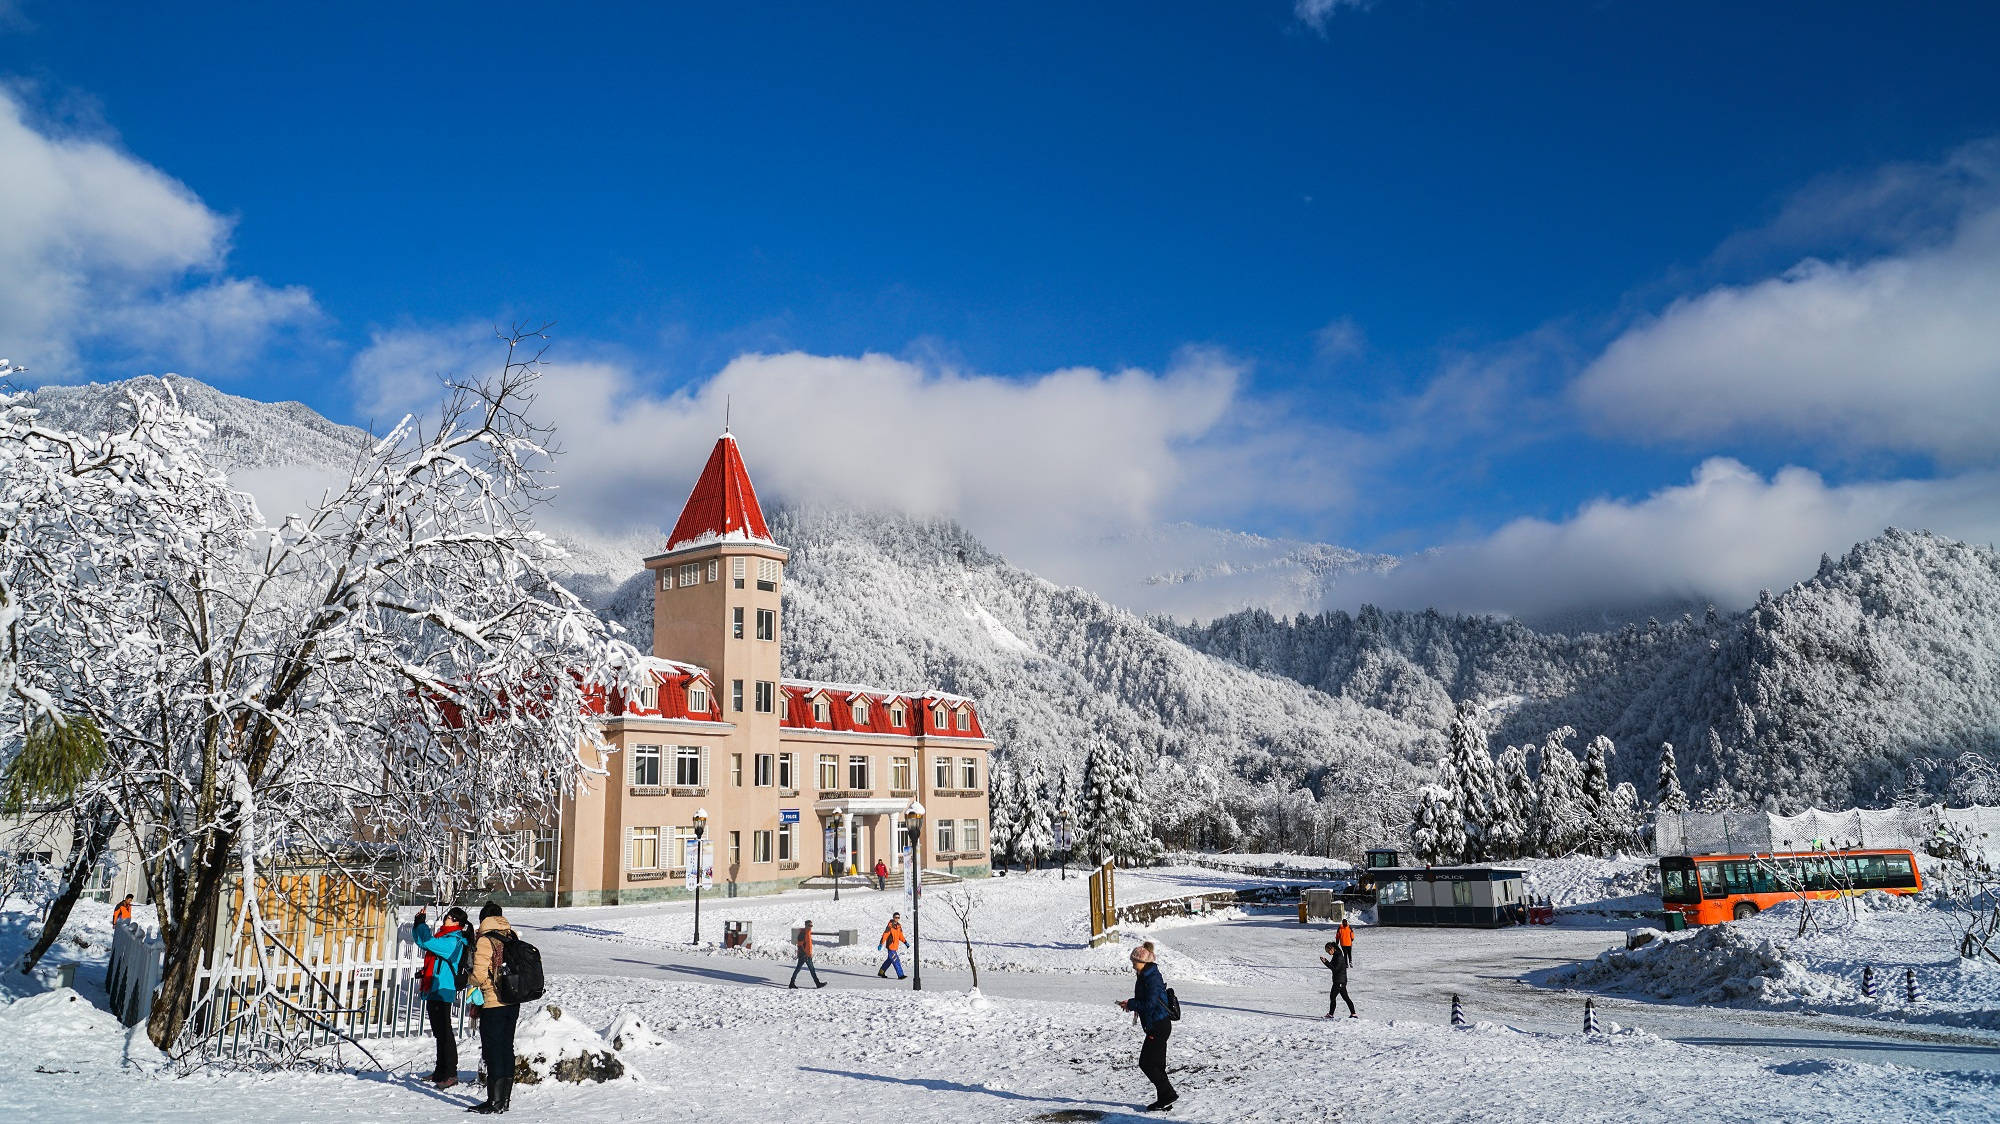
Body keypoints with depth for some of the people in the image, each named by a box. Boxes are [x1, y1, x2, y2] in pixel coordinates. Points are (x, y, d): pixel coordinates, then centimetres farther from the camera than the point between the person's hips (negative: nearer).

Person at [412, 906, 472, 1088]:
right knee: (439, 1032, 16)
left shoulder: (453, 941, -15)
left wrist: (421, 923, -9)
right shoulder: (444, 937, 16)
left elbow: (427, 942, -24)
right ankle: (440, 1072, 25)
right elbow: (423, 941, 25)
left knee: (444, 1032, -9)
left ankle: (451, 1074, -6)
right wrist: (418, 924, 10)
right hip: (434, 991, 10)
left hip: (443, 991, -10)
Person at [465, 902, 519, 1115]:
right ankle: (505, 1099, 21)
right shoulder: (511, 936, 8)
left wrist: (467, 977, 4)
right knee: (507, 1048, 14)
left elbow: (479, 975, -16)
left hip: (493, 1003, -7)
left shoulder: (484, 940, -11)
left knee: (493, 1051, -1)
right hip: (513, 1002, 7)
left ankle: (494, 1102, 1)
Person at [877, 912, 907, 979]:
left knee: (890, 960, 20)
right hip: (891, 946, -9)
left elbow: (900, 936, 20)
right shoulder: (890, 926, -16)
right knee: (896, 961, -10)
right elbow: (885, 935, -21)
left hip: (895, 946, 9)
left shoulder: (899, 926, 9)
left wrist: (905, 942, 12)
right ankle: (900, 975, -8)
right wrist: (881, 944, -27)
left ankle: (881, 972, 33)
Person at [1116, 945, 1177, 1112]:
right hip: (1157, 1025, 10)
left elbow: (1150, 1004, -24)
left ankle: (1168, 1094, 0)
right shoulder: (1145, 977, 12)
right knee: (1157, 1064, 13)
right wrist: (1132, 1004, 5)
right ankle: (1164, 1099, 19)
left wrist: (1130, 1004, -15)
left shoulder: (1152, 979, -20)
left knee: (1146, 1063, -5)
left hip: (1158, 1027, -10)